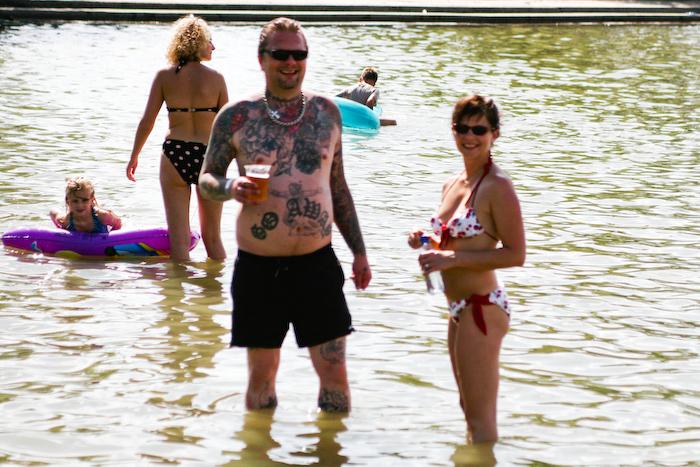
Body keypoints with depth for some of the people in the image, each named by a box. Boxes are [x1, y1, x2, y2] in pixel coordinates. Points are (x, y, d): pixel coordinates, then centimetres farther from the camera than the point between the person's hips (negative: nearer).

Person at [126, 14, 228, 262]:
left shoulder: (164, 76, -1)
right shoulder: (216, 78, -3)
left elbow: (147, 121, 1)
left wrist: (134, 156, 13)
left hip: (174, 155, 0)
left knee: (179, 239, 5)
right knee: (212, 237, 13)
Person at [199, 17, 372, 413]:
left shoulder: (327, 112, 6)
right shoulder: (236, 117, -2)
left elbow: (338, 186, 14)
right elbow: (206, 178, 6)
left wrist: (359, 251, 13)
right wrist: (231, 189, -18)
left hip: (318, 263, 2)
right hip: (258, 267, -1)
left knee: (334, 372, 3)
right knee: (261, 375, 9)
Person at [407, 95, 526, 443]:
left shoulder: (497, 187, -15)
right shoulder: (451, 186, 11)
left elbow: (515, 254, -19)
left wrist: (453, 258, -23)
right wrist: (427, 242, 2)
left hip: (482, 307, -9)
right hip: (460, 309, 9)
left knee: (480, 417, -2)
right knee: (470, 409, 21)